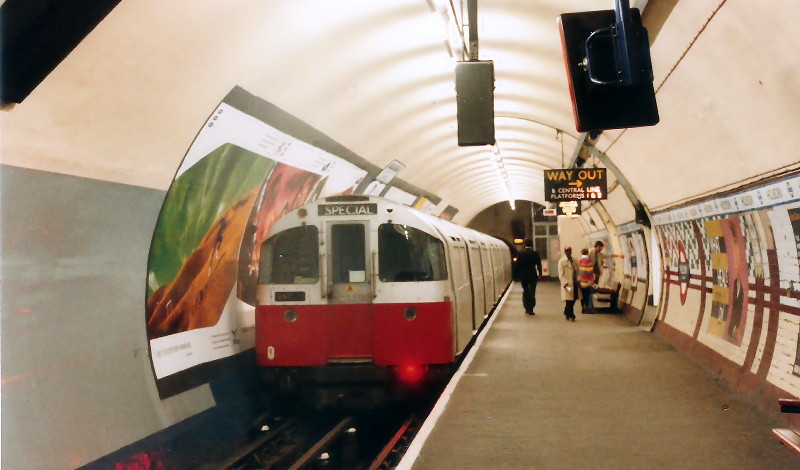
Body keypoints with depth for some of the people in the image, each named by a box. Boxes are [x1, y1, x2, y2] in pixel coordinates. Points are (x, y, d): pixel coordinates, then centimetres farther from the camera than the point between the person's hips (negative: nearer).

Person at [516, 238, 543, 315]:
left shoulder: (520, 253, -2)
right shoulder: (535, 253, -7)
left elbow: (518, 265, 0)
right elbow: (539, 264, -5)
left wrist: (518, 274, 8)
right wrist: (539, 274, 4)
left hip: (523, 275, 2)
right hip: (533, 275, -2)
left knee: (525, 292, 15)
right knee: (532, 292, 1)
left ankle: (527, 308, 17)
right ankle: (530, 310, -4)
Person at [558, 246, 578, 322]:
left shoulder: (573, 260, 14)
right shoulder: (562, 261, -5)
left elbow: (576, 271, 18)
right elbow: (561, 273, -10)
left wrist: (577, 280, 7)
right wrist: (564, 282, -18)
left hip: (574, 283, 6)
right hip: (567, 284, -6)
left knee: (574, 299, 9)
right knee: (569, 300, -4)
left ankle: (566, 313, 28)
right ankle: (571, 316, 5)